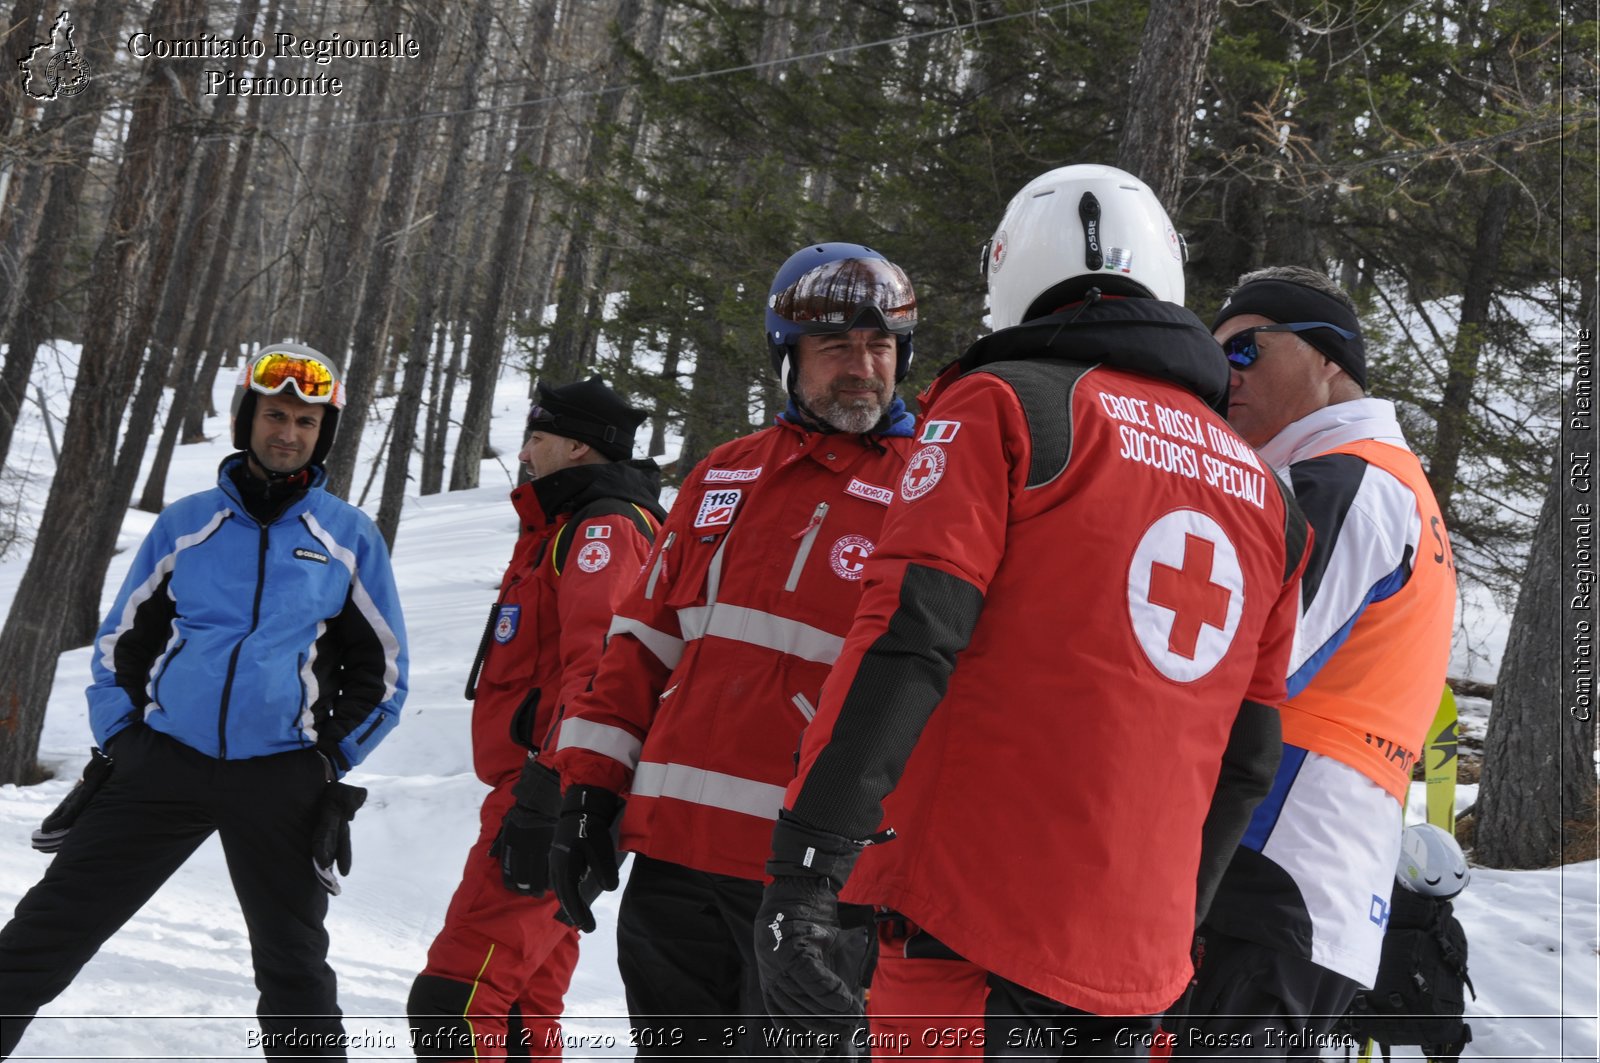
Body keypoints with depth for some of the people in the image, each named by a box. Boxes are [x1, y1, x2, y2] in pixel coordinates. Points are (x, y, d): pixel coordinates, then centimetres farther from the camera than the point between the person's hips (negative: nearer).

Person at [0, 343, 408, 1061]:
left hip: (281, 780, -1)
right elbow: (121, 641, 14)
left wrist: (335, 761, 4)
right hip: (163, 760, 1)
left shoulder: (350, 537, 5)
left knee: (293, 968, 6)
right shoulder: (185, 523, 8)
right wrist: (115, 745, 5)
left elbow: (381, 668, 11)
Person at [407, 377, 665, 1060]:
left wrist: (546, 799, -29)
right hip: (541, 793, 11)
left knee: (451, 1004, -17)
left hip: (551, 799, -11)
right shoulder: (562, 529, 24)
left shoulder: (607, 526, -10)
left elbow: (597, 669, -23)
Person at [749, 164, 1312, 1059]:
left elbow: (908, 642, -14)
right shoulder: (1264, 495, 16)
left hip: (979, 928, -6)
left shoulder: (1005, 403, -2)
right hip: (1142, 961, 6)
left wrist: (806, 870, -17)